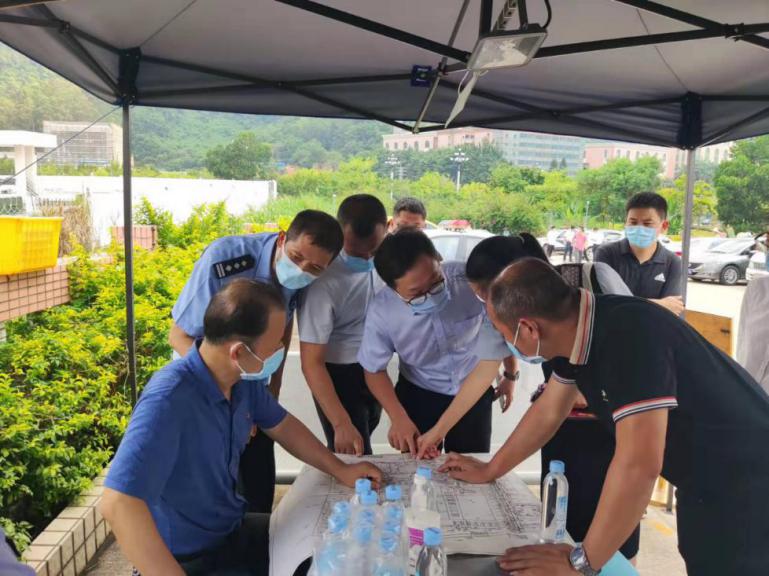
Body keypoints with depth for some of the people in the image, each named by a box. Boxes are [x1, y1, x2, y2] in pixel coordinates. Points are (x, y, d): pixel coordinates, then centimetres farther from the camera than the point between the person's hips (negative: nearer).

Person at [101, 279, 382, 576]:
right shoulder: (168, 399, -32)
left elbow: (282, 426, 12)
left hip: (234, 532, 8)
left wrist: (341, 470, 8)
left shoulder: (243, 379, -6)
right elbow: (117, 504, -37)